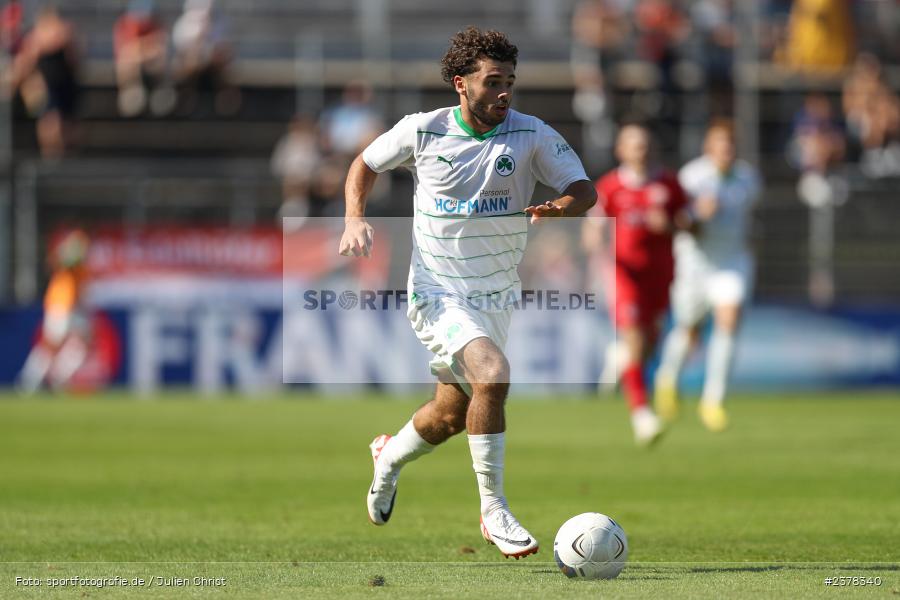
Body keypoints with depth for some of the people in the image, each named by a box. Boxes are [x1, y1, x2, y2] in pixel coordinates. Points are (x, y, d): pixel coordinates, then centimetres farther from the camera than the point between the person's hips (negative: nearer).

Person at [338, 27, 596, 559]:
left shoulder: (533, 135, -7)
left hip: (498, 296, 4)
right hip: (439, 292, -4)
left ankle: (390, 456, 51)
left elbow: (585, 190, -12)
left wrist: (561, 207, -34)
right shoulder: (421, 131, -8)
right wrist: (355, 219, -7)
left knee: (451, 415, 17)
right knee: (492, 374, -28)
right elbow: (366, 164, 9)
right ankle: (494, 511, -18)